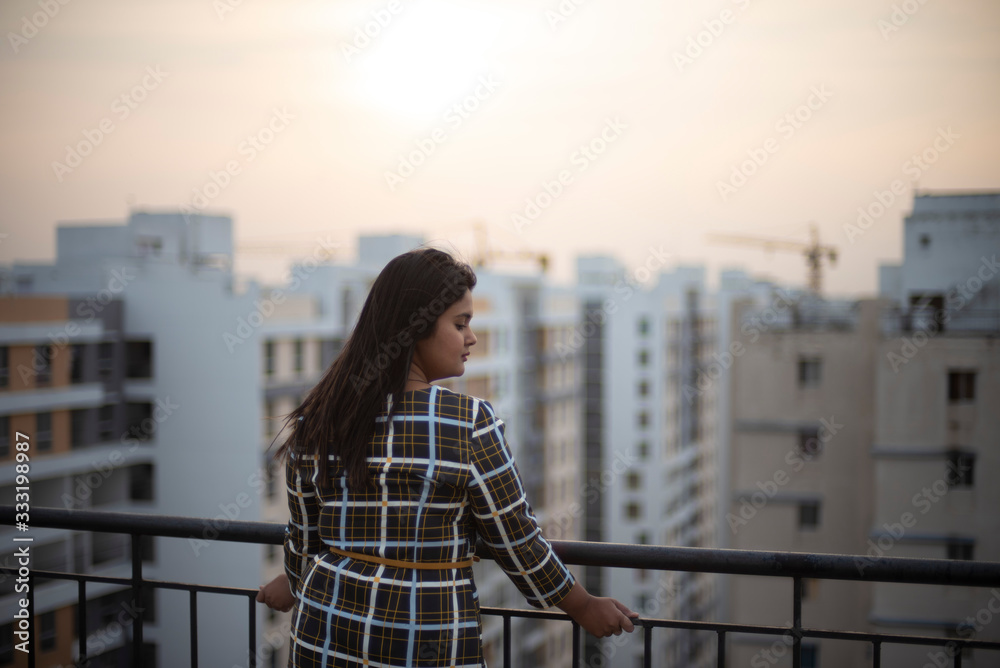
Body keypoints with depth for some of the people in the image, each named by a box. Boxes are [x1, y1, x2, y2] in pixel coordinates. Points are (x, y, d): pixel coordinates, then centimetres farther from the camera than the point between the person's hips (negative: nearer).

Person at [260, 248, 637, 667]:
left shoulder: (318, 419, -2)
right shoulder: (470, 424, -15)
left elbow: (304, 535, 8)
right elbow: (516, 541, -8)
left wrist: (294, 585, 30)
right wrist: (583, 606, 7)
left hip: (326, 632, 4)